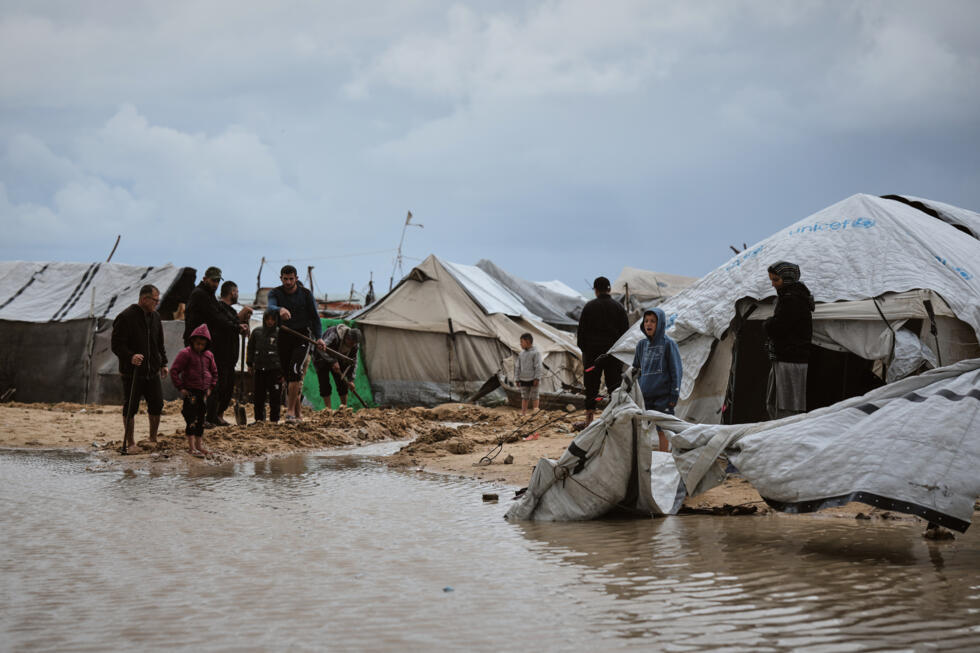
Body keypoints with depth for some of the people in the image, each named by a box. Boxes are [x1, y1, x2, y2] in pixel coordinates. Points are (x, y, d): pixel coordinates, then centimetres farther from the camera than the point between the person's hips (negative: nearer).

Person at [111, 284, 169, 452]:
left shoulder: (155, 317, 11)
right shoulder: (126, 317, -12)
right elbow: (116, 345, -15)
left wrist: (163, 363, 16)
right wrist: (130, 356, -31)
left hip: (152, 371, 6)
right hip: (132, 373, -6)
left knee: (157, 405, 7)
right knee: (130, 408, 1)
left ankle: (153, 438, 24)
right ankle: (129, 442, 12)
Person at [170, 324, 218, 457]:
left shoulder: (208, 355, 10)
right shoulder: (186, 354, -8)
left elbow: (214, 373, 23)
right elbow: (174, 371, -8)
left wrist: (210, 387, 13)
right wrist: (180, 387, -10)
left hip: (203, 392, 6)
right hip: (190, 391, -6)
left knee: (201, 420, 11)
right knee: (192, 419, -9)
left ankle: (198, 445, 20)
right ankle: (191, 447, -7)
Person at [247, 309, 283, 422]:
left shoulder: (279, 333, -1)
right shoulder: (257, 332, 9)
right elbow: (251, 348, 18)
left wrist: (284, 371, -4)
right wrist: (250, 364, 12)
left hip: (275, 370, -3)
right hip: (259, 369, 3)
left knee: (275, 396, -2)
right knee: (258, 396, 7)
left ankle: (274, 419, 6)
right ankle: (259, 418, 17)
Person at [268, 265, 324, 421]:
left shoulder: (306, 294, -1)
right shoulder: (275, 293, -1)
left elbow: (314, 316, 3)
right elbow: (271, 307, -23)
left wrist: (319, 337, -9)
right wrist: (280, 309, -47)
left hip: (302, 336, -3)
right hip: (284, 337, 3)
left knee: (295, 370, -23)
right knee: (288, 376, 5)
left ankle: (290, 410, -24)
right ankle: (297, 415, 14)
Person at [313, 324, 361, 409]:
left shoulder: (355, 345, -17)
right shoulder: (334, 336, -36)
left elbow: (353, 362, -9)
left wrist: (351, 380, -16)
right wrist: (333, 361, -52)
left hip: (338, 360, 5)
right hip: (322, 359, -5)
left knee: (342, 383, -3)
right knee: (325, 384, -13)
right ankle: (328, 409, -12)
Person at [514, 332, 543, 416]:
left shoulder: (536, 353, -8)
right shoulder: (521, 353, 9)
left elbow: (538, 366, -12)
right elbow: (517, 366, 12)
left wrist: (537, 378, -17)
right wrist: (517, 379, 9)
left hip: (533, 380, -5)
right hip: (524, 380, 5)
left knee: (534, 397, 2)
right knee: (524, 397, 7)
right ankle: (523, 413, 11)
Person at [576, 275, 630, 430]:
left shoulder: (589, 307, -1)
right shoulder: (618, 307, 4)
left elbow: (581, 330, 0)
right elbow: (625, 330, 5)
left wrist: (583, 350, 6)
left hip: (593, 352, -1)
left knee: (592, 386, 3)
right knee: (614, 384, 4)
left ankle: (589, 419, 2)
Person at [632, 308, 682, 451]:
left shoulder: (668, 344, -5)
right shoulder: (642, 344, 9)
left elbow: (676, 370, -4)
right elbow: (636, 369, 19)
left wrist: (674, 395, -8)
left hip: (662, 396, -5)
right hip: (644, 396, 5)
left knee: (662, 430, -1)